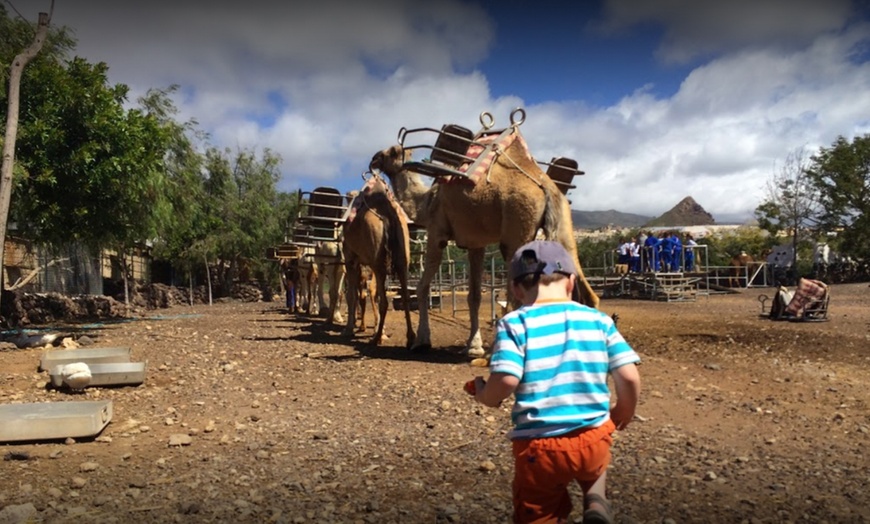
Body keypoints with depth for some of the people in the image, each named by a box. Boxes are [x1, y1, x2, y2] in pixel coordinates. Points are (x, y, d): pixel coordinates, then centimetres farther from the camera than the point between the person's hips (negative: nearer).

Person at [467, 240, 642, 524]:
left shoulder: (513, 324, -9)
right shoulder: (598, 319, 0)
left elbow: (505, 381, -20)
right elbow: (629, 376, -3)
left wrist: (484, 396, 3)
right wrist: (624, 411, 17)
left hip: (539, 446, -2)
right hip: (594, 440, 3)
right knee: (592, 464, 37)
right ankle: (596, 500, 9)